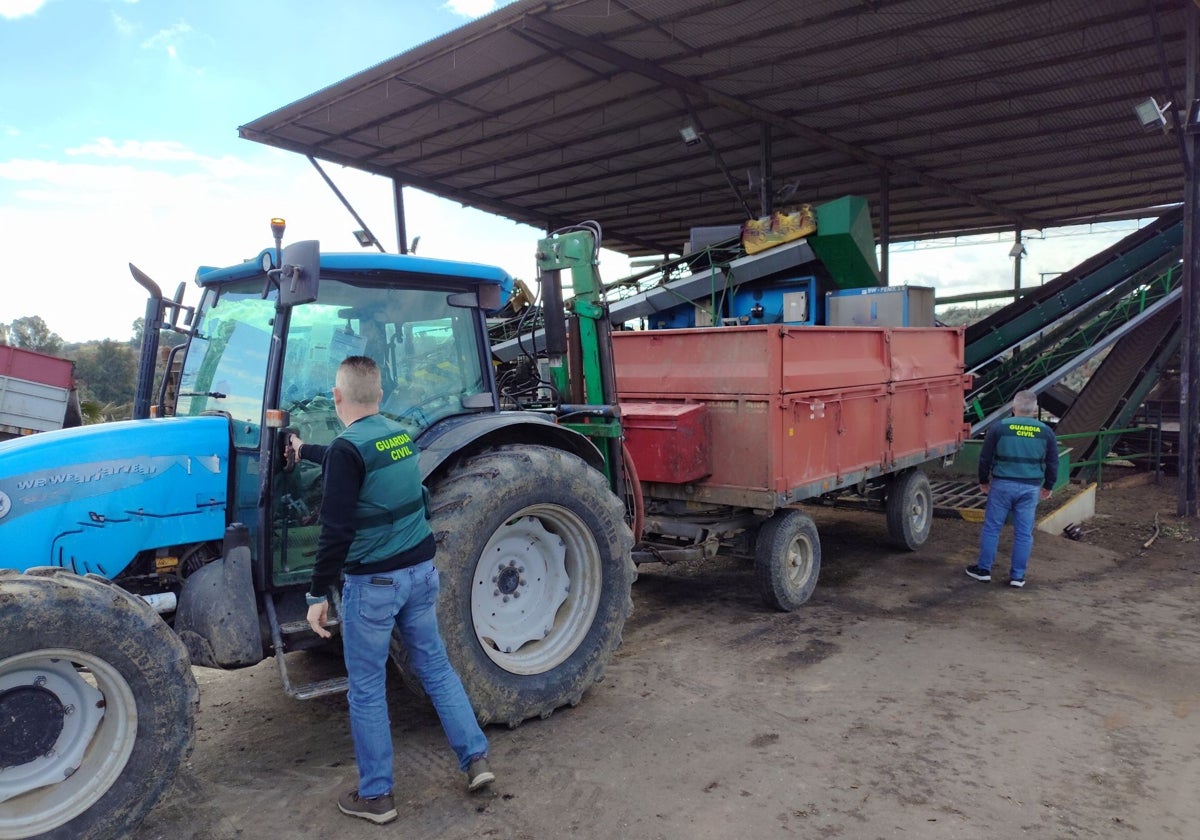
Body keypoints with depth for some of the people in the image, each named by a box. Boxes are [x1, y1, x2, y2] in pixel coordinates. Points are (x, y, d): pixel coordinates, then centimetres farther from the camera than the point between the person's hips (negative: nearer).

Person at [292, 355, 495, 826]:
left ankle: (375, 795, 20)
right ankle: (476, 759, 21)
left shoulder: (348, 447, -16)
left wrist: (319, 594, -11)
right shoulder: (399, 434, 7)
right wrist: (305, 451, 43)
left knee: (366, 690, 8)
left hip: (373, 583, -7)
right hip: (420, 571, 7)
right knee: (435, 667, 18)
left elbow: (336, 530, -20)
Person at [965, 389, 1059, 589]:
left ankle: (983, 569, 15)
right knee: (1024, 533, 8)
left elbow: (985, 458, -1)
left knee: (992, 527, 9)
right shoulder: (1045, 432, 2)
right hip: (1030, 488, 2)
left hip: (1002, 484, -2)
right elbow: (1053, 463, 8)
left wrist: (983, 481, 14)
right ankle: (1017, 575, 13)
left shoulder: (999, 427, -5)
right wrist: (1048, 486, 23)